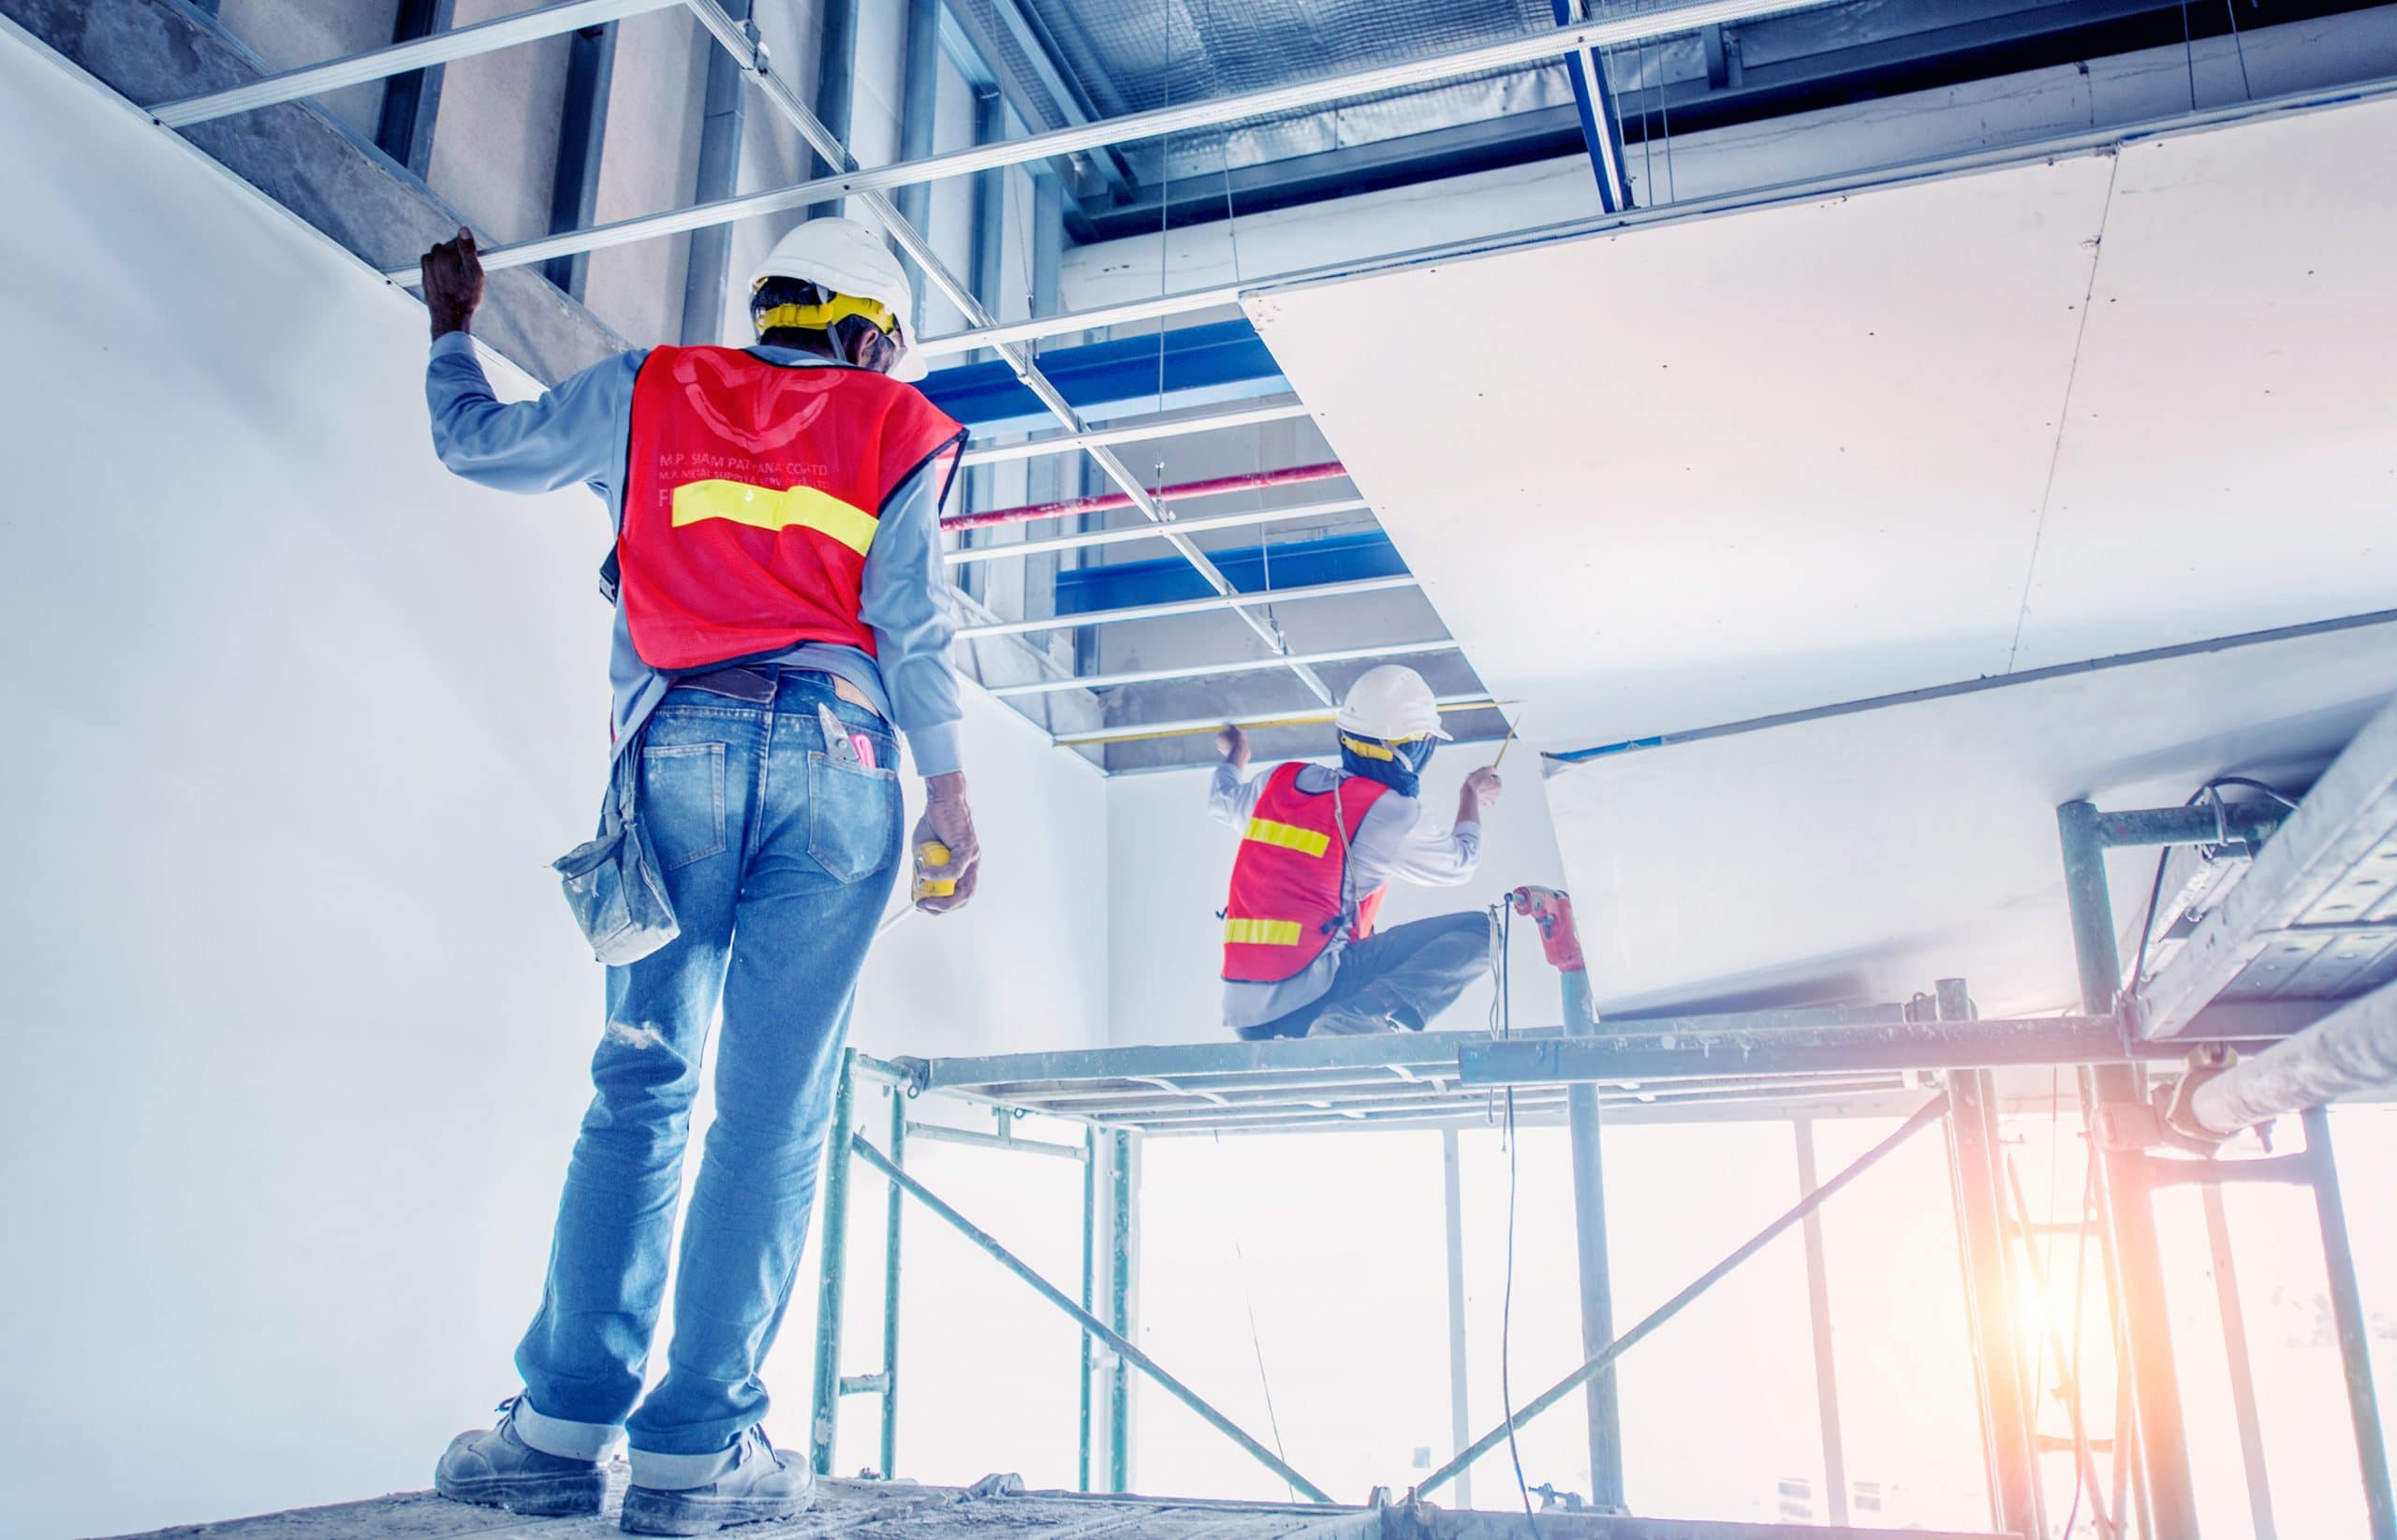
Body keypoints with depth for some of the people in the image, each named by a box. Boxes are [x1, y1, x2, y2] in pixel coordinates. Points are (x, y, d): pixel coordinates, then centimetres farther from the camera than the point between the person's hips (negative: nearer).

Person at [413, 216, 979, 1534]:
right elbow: (911, 628, 3)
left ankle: (566, 1422, -1)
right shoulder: (897, 430, 14)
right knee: (774, 1107, -2)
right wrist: (949, 796, 2)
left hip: (678, 747, 2)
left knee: (640, 1082, 4)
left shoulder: (646, 393, 19)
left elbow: (476, 442, 27)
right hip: (832, 756, -1)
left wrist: (452, 327, 45)